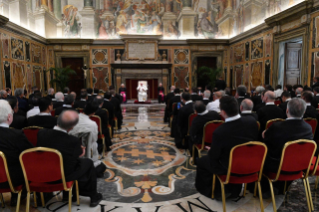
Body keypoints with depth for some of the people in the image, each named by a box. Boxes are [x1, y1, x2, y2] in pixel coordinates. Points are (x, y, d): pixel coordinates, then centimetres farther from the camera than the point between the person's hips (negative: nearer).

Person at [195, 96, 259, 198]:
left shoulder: (219, 132, -33)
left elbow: (213, 156, -18)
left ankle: (209, 190, 38)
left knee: (201, 161, 18)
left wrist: (210, 150, 6)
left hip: (228, 168, -6)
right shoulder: (251, 121, -18)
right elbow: (255, 140, 2)